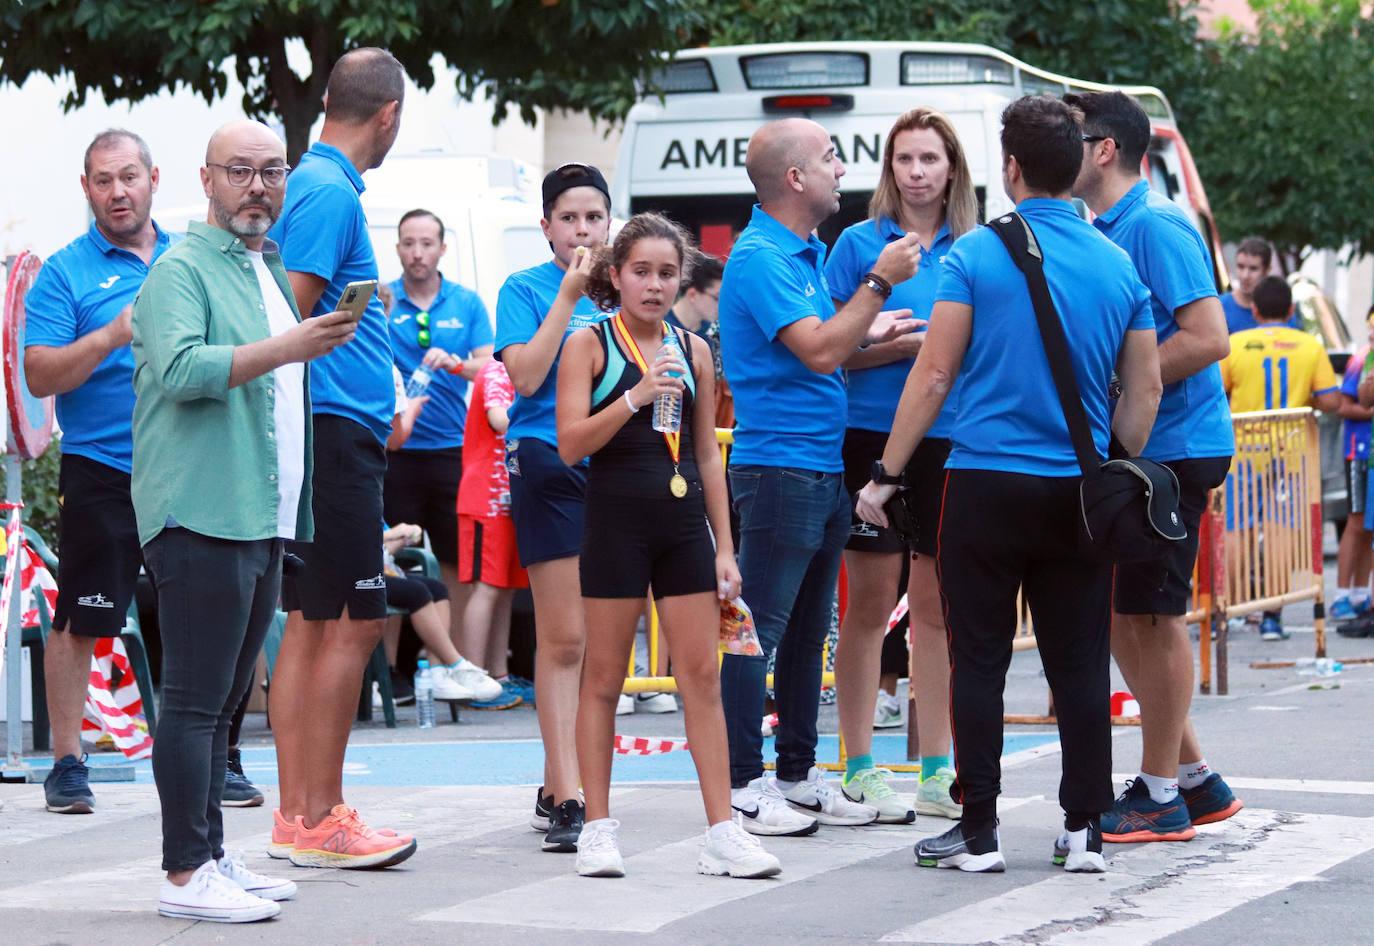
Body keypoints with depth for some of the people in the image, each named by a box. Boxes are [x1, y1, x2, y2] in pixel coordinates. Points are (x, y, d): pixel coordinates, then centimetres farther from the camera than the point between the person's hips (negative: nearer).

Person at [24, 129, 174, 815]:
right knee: (81, 621, -2)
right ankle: (67, 764, 7)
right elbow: (39, 374, -9)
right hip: (100, 470, -3)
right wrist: (114, 335, -21)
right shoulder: (65, 272, 0)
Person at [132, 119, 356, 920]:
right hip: (203, 517, -9)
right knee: (196, 699, -9)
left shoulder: (274, 272, 21)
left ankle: (212, 858, 17)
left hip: (264, 521, 9)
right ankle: (186, 875, -8)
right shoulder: (182, 270, -6)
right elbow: (180, 367, -22)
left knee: (224, 701, 12)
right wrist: (287, 348, -29)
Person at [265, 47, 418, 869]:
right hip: (337, 432, -10)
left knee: (312, 625, 10)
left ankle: (299, 815, 13)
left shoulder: (318, 186, 17)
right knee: (353, 624, -8)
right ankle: (320, 821, -6)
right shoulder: (330, 194, -13)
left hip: (335, 437, 10)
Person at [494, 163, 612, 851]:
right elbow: (526, 375, -13)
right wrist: (569, 295, -13)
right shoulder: (526, 290, 1)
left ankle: (560, 788, 16)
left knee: (596, 639, 7)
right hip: (549, 465, -5)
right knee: (563, 638, -8)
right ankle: (564, 798, -7)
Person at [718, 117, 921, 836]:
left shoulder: (807, 254, 17)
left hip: (824, 468, 10)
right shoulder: (760, 258, -14)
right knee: (758, 630, -6)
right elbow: (818, 351, -22)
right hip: (778, 466, -10)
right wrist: (880, 282, -17)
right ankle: (742, 785, -4)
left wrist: (869, 334, 9)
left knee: (807, 630, 13)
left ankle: (798, 776, 20)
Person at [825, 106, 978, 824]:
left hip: (951, 438, 3)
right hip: (874, 434, -3)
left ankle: (937, 770, 14)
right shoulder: (860, 244, 1)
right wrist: (905, 344, -15)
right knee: (870, 603, -1)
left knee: (938, 604, 8)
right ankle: (860, 770, 4)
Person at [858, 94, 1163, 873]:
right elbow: (1145, 391, 8)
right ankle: (1086, 830, 9)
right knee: (1080, 665, 8)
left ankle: (979, 831, 3)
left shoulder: (976, 256, -6)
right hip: (1080, 494, 3)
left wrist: (887, 475, 0)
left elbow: (934, 376, -6)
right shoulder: (1119, 268, 5)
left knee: (979, 662, 2)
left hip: (986, 485, -3)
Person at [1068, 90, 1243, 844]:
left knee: (1151, 614, -2)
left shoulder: (1156, 226, -14)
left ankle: (1160, 796, 7)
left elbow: (1207, 337, -22)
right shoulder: (1103, 232, 14)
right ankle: (1194, 777, 21)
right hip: (1128, 450, 9)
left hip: (1170, 447, -9)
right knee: (1121, 612, 12)